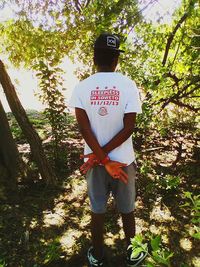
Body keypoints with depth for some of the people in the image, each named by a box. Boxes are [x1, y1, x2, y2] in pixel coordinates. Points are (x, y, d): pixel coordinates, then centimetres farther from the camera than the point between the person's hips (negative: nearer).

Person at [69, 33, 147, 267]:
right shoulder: (128, 85, -9)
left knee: (97, 210, 18)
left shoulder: (81, 87, -6)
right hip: (123, 160, -1)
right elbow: (128, 128, -14)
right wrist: (102, 155, -11)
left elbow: (84, 128, -13)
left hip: (94, 162, 1)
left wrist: (103, 160, -11)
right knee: (127, 210, 18)